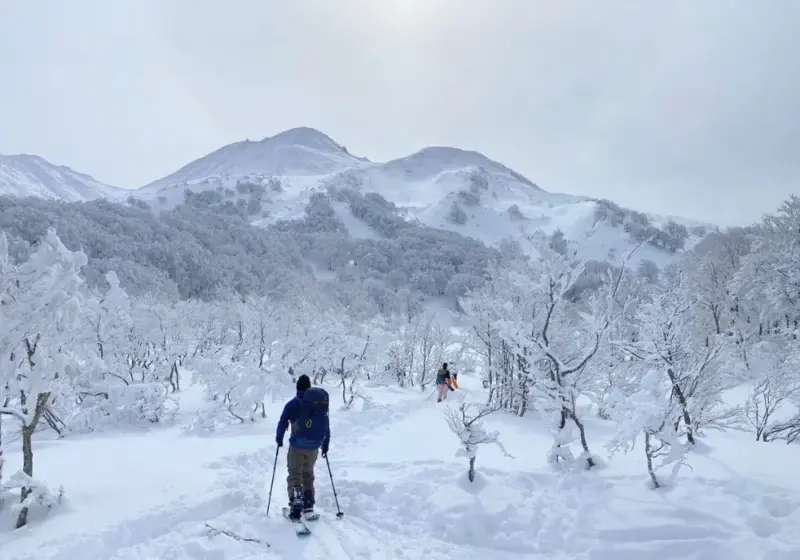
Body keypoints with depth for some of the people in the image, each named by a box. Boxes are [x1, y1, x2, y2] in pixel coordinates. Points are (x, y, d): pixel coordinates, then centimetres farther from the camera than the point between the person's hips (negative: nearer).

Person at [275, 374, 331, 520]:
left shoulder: (293, 404, -6)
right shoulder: (322, 402, 6)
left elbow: (282, 423, -4)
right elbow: (327, 426, 10)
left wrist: (279, 439, 14)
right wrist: (325, 445, 19)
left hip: (297, 445, -4)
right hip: (314, 447, 4)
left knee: (294, 475, 5)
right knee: (308, 474, 19)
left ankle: (296, 500, -16)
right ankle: (308, 505, 17)